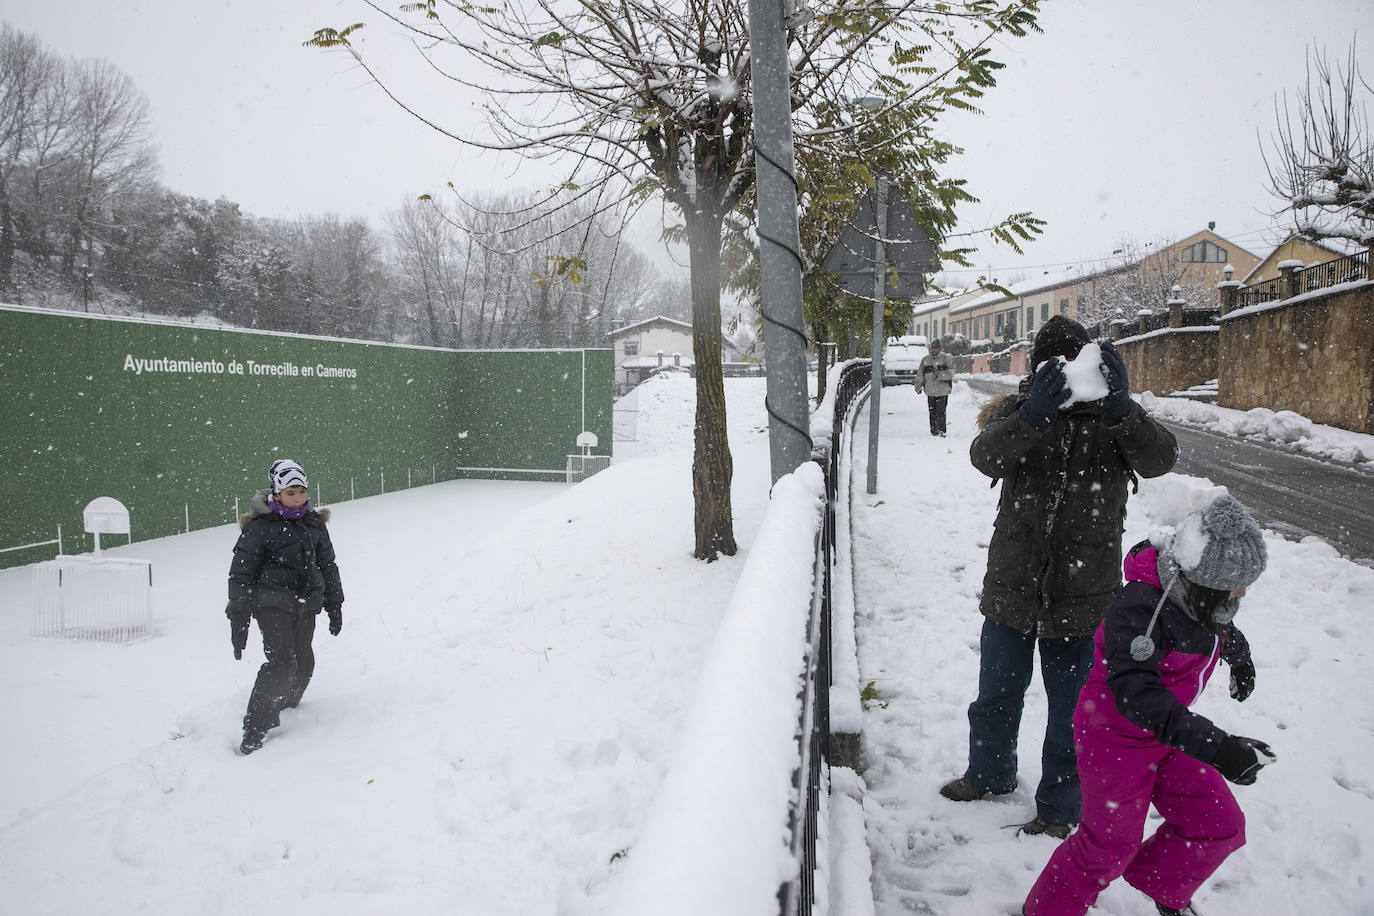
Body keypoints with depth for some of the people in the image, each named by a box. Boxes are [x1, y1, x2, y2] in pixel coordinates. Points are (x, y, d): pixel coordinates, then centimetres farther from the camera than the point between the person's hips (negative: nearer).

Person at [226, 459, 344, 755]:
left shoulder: (314, 524, 11)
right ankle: (255, 728, -10)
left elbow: (328, 566, 21)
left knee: (303, 664, 5)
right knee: (282, 662, -17)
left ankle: (285, 710, 25)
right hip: (272, 602, -6)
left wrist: (334, 606, 20)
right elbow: (240, 575, -4)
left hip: (306, 605, 6)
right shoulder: (260, 528, -6)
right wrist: (238, 621, -6)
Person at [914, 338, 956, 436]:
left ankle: (941, 431, -4)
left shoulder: (946, 359, -2)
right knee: (932, 412, 7)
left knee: (940, 412, -9)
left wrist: (939, 374, -22)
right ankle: (933, 431, 13)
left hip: (942, 391, -4)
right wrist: (918, 387, 18)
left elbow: (951, 373, -9)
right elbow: (920, 375, 17)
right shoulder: (925, 359, 11)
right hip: (930, 391, 4)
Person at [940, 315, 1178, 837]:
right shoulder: (1019, 410, -2)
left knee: (1071, 709, 10)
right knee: (995, 696, 20)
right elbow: (987, 456, -23)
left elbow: (1159, 458, -22)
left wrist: (1120, 409, -39)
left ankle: (1060, 807, 33)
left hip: (1082, 596, -2)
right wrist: (1035, 414, -40)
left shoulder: (1114, 419, -3)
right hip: (1012, 588, 2)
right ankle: (990, 774, 46)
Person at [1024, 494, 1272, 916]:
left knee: (1219, 825, 11)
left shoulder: (1199, 588, -9)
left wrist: (1238, 654, 37)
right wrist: (1213, 745, -51)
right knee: (1111, 844, 7)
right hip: (1116, 739, -7)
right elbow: (1138, 695, -43)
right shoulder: (1138, 612, -35)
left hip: (1170, 733, 8)